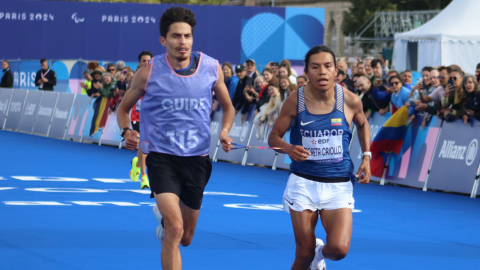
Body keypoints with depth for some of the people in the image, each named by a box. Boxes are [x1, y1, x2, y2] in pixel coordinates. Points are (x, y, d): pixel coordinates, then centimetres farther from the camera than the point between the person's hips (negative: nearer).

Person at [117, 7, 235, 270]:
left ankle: (163, 214, 52)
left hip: (197, 159, 3)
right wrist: (127, 132, -13)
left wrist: (225, 132, -5)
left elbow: (227, 106, 16)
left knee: (185, 237, 17)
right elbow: (123, 108, 8)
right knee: (175, 230, -23)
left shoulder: (211, 68, -1)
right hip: (161, 157, -3)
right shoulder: (148, 73, -7)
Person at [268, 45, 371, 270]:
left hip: (338, 185, 0)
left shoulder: (350, 101, -5)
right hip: (303, 184, 0)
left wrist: (367, 156, 4)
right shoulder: (295, 101, -7)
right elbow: (274, 137, 2)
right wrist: (288, 149, -20)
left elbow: (362, 124, 17)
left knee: (339, 249, -17)